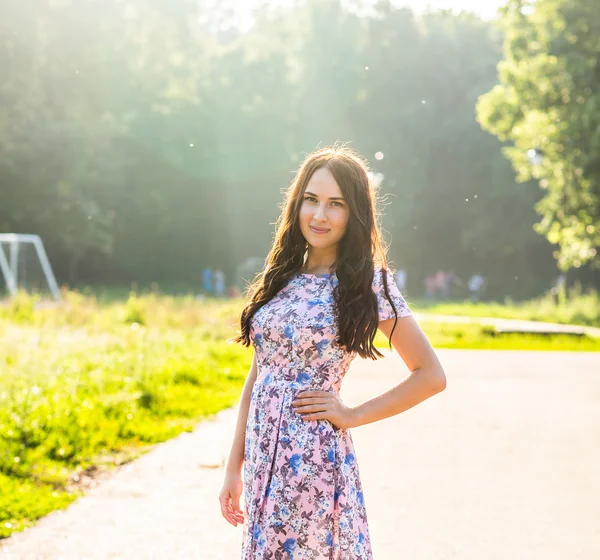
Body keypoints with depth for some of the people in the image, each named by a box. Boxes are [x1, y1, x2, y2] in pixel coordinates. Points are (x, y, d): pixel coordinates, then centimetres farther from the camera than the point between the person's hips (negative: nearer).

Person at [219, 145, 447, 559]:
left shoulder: (368, 283, -7)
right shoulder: (281, 278, 9)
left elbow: (431, 376, -8)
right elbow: (257, 378, 12)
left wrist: (351, 416, -8)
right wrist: (234, 467, 11)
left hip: (314, 460, -5)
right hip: (262, 460, 5)